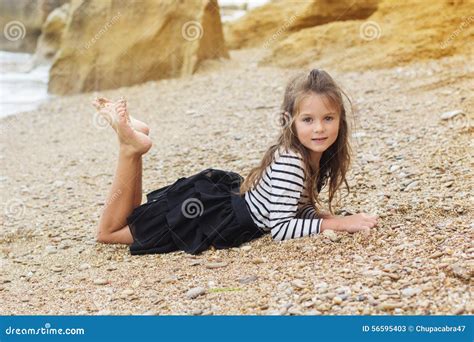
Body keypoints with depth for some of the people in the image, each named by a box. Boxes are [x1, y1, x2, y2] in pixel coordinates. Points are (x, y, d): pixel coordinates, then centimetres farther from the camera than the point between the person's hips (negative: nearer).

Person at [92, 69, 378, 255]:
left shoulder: (322, 156, -3)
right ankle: (131, 144, 2)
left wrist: (316, 214, -8)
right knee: (109, 231, 4)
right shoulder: (289, 162, -29)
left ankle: (135, 139, 16)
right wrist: (334, 223, -30)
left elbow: (299, 202, 12)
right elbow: (280, 229, -30)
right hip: (219, 219, -8)